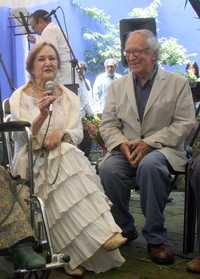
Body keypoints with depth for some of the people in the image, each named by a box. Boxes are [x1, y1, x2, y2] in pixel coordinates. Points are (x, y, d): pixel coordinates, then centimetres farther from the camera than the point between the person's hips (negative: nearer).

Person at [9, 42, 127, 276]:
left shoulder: (69, 97, 13)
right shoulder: (19, 98, 4)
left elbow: (77, 133, 2)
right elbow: (22, 138, -8)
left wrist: (62, 133, -21)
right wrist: (42, 115, -26)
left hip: (65, 155, 2)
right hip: (31, 160, -2)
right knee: (66, 163, -34)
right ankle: (99, 236, -38)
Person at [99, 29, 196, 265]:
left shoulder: (177, 84, 7)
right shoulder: (117, 86, 17)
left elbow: (185, 124, -2)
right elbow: (108, 124, 11)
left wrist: (149, 143, -14)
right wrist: (122, 144, -12)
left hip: (162, 149, -3)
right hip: (126, 150, 3)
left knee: (149, 165, -37)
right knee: (108, 168, -30)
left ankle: (156, 238, -23)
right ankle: (124, 230, -7)